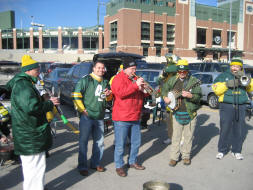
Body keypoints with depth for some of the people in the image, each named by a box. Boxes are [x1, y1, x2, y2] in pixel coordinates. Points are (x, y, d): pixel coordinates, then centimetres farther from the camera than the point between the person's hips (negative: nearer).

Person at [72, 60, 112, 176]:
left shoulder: (105, 83, 15)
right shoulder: (86, 80, -5)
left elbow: (109, 98, 24)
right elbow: (76, 95, -10)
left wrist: (109, 95, 1)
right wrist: (82, 109, -14)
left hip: (99, 117, 6)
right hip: (87, 116, -6)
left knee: (99, 142, 12)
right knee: (83, 141, -1)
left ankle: (96, 163, 28)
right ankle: (82, 166, 11)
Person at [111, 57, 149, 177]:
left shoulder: (135, 79, 17)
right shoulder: (118, 79, -7)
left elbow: (139, 96, 23)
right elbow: (121, 93, -25)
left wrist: (144, 92, 1)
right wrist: (135, 85, -26)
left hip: (135, 118, 8)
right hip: (121, 119, -8)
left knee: (136, 142, 17)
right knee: (120, 145, 1)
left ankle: (132, 162, 34)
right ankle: (119, 166, 15)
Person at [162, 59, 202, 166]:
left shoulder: (194, 81, -4)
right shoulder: (173, 80, 4)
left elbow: (198, 96, -10)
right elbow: (164, 88, 18)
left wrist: (190, 95, -28)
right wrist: (165, 97, 0)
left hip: (190, 113, -1)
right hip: (177, 113, 1)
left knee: (188, 136, 10)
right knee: (176, 137, 5)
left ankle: (186, 156, 25)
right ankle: (174, 157, 15)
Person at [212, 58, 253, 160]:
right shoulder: (223, 76, 7)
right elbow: (216, 89, -3)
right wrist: (227, 84, -15)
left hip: (241, 107, 3)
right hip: (227, 106, -2)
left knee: (239, 130, 6)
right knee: (225, 129, -2)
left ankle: (236, 151, 21)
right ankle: (222, 150, 13)